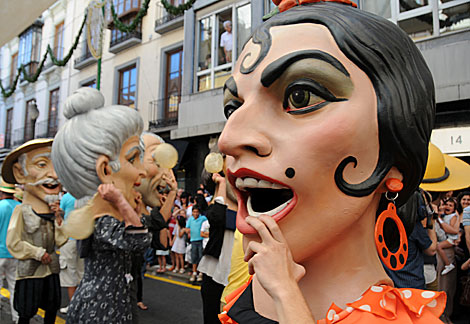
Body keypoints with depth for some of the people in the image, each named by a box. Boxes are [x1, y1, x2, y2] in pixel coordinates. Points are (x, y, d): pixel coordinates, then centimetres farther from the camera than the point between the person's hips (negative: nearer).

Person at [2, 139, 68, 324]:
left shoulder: (53, 211, 2)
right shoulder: (22, 211, -14)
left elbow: (60, 242, -2)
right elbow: (13, 243, -17)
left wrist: (58, 219, -12)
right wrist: (39, 253, -17)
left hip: (51, 269, 5)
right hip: (29, 272, -5)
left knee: (52, 308, 18)